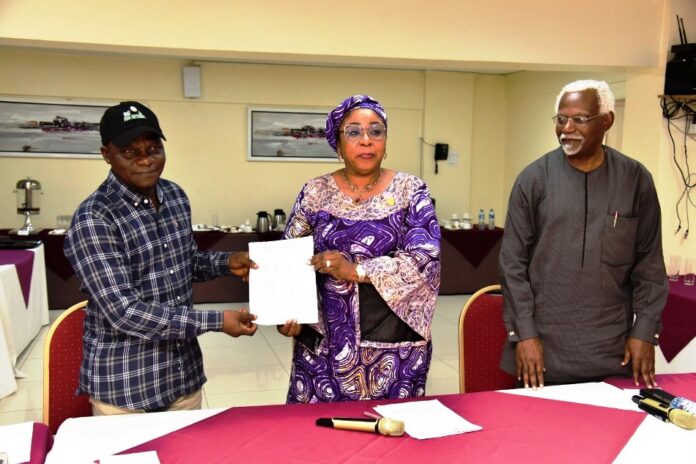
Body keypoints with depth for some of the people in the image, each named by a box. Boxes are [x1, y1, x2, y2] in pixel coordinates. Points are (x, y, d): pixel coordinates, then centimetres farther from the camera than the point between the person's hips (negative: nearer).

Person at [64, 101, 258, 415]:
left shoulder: (175, 195, 2)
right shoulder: (93, 219, -19)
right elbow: (124, 311, -24)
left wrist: (226, 263, -3)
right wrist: (217, 321, -24)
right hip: (124, 384, -6)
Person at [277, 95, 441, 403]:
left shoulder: (410, 191, -1)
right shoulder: (315, 193, 3)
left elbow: (426, 258, -11)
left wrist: (357, 270, -19)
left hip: (394, 343, -1)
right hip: (325, 341, 1)